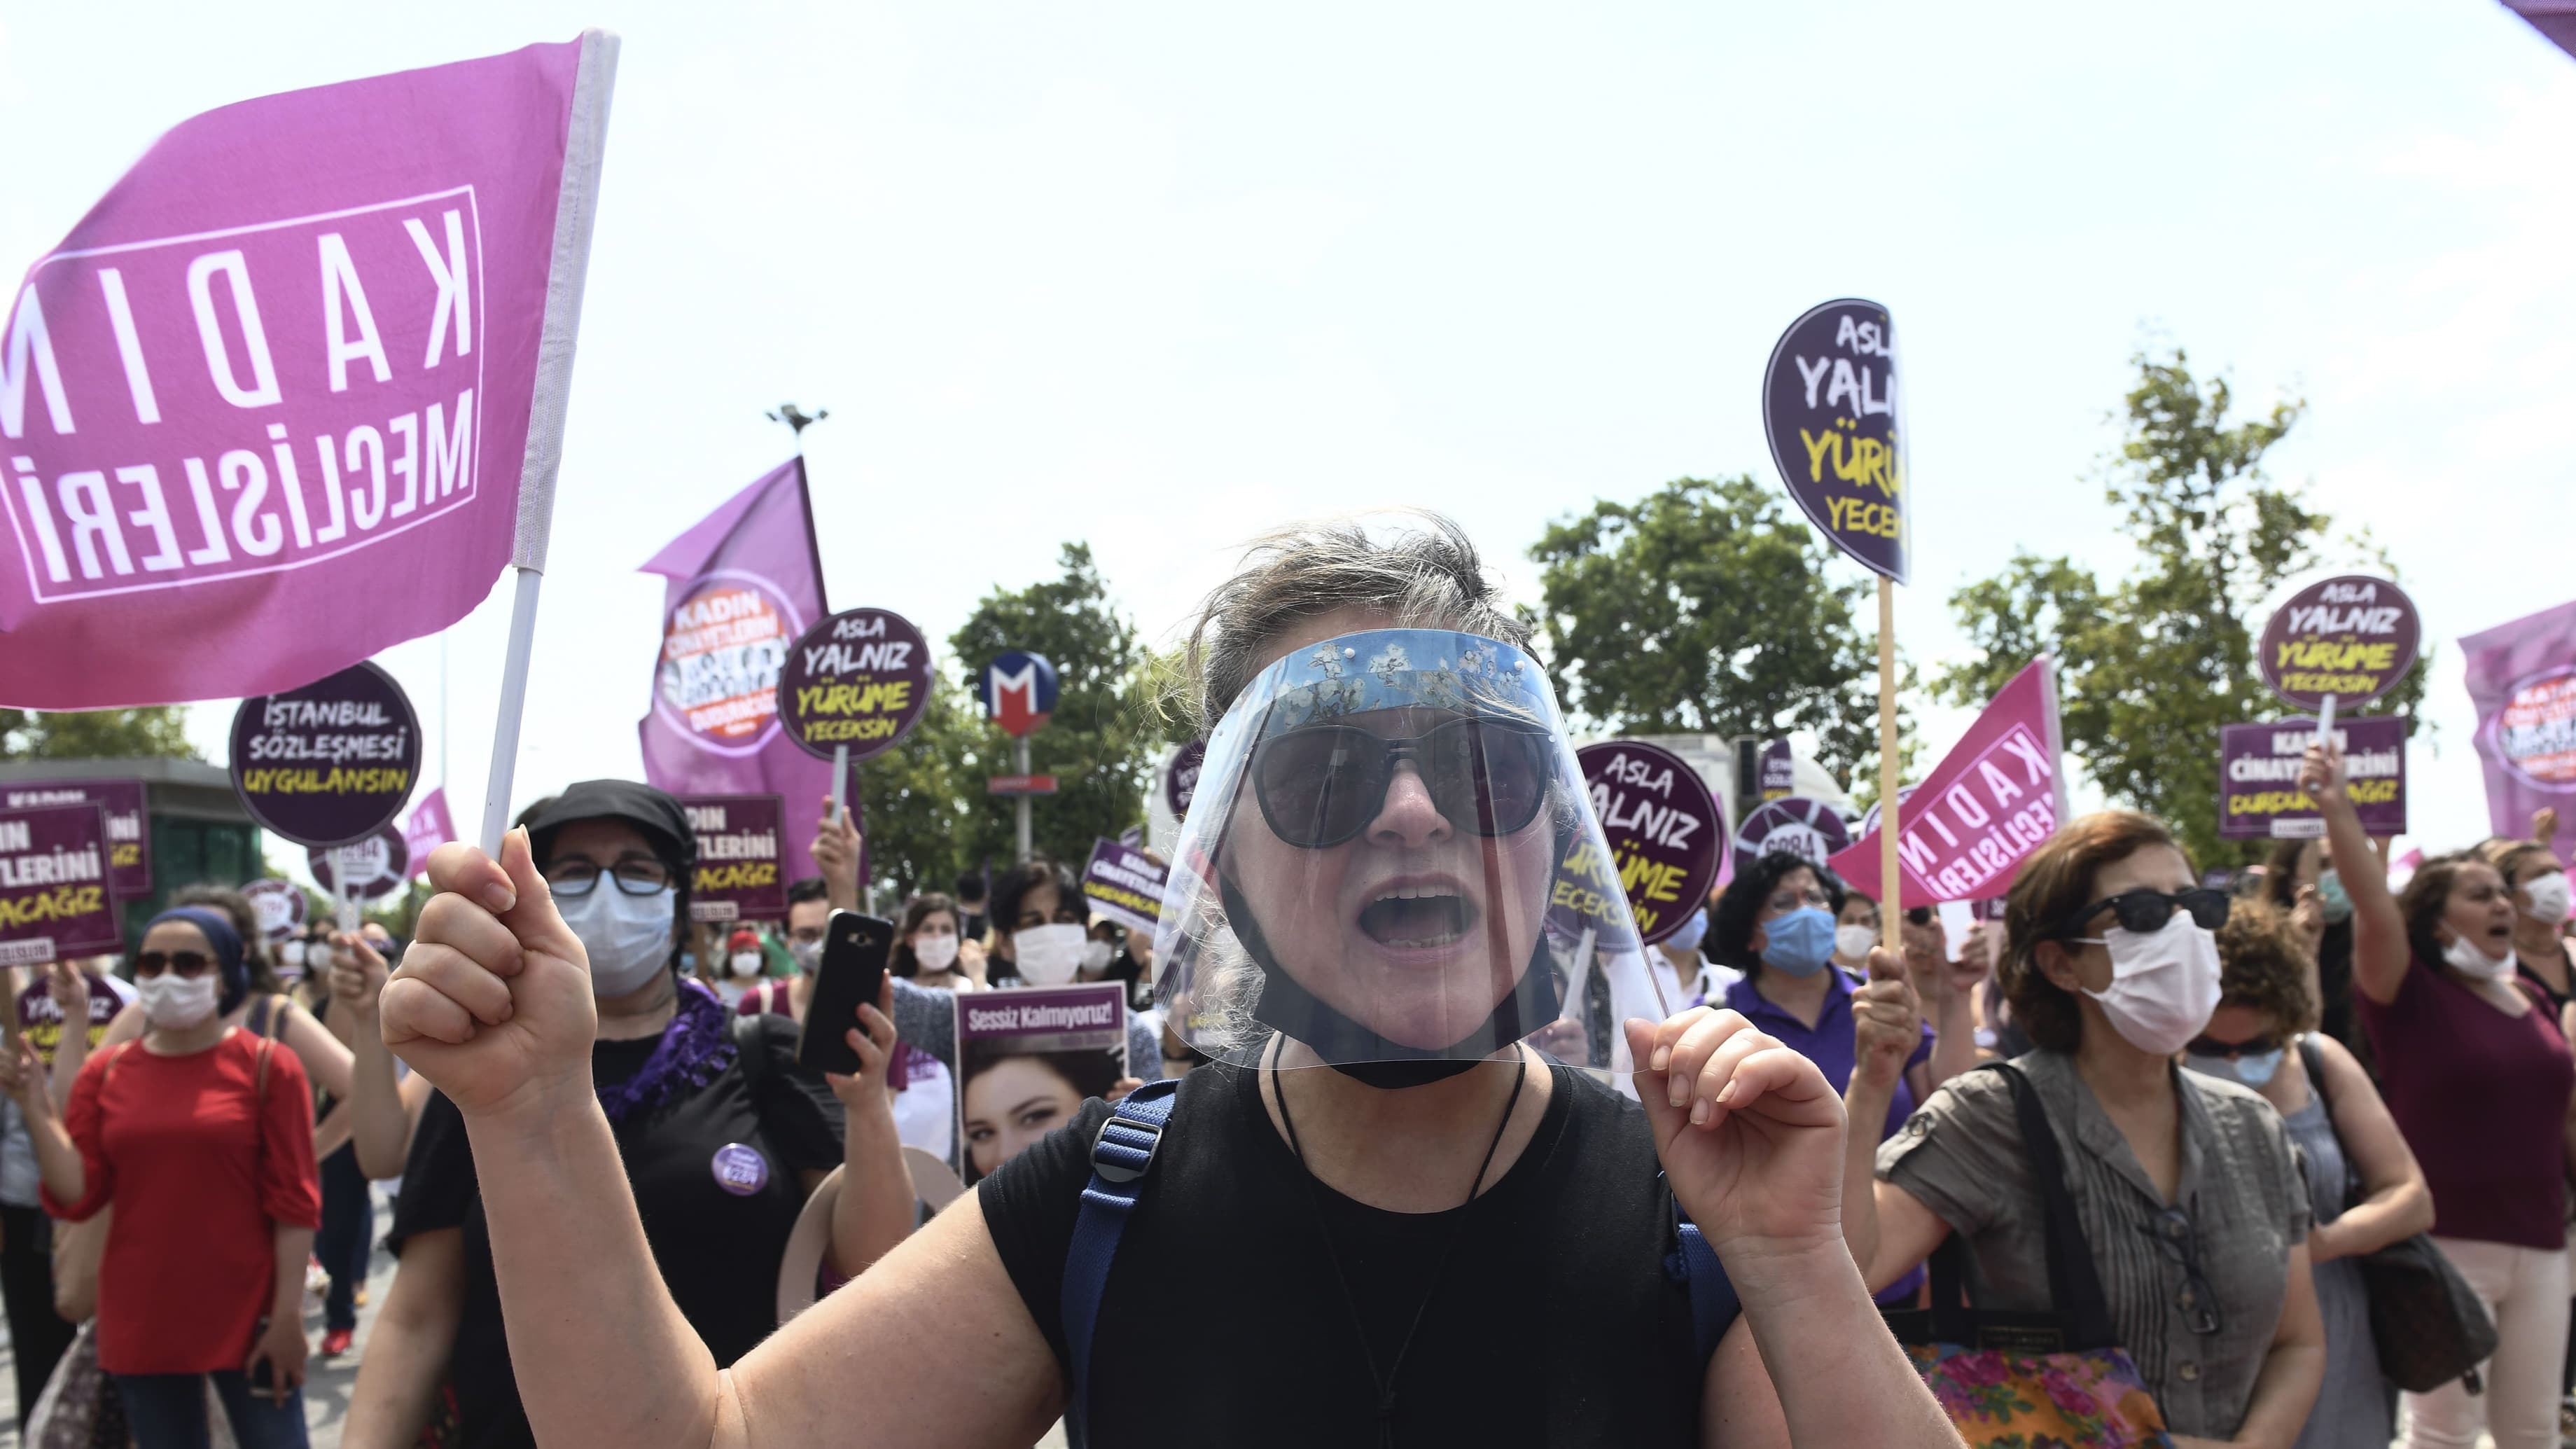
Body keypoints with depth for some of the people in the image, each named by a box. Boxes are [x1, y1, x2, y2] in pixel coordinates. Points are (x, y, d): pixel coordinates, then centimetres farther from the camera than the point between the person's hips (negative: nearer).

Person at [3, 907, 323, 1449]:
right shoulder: (104, 1072, 5)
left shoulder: (267, 1066, -4)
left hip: (248, 1318, -3)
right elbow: (75, 1197, 0)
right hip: (140, 1324, 3)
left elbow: (294, 1201, -6)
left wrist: (288, 1314, -11)